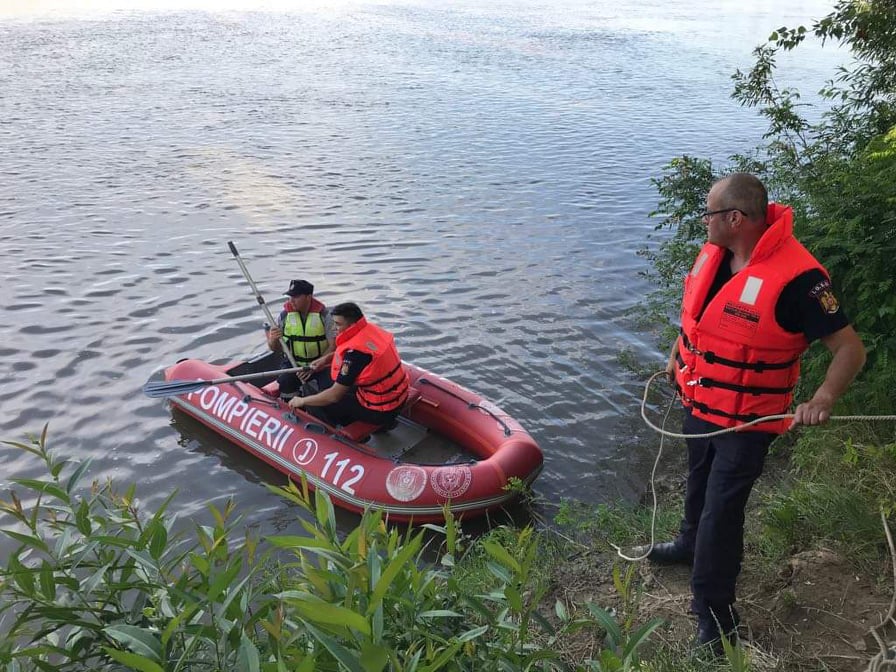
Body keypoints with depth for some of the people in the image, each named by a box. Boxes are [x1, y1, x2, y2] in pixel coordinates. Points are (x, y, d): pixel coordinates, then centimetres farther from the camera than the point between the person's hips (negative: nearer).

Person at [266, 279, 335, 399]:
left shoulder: (323, 314, -10)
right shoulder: (285, 315, -4)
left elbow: (333, 346, -10)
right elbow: (276, 348, 2)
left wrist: (315, 366, -20)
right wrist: (273, 340, -23)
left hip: (321, 363, -2)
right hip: (293, 364, 2)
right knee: (284, 383, -26)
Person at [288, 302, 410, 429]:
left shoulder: (355, 351, -26)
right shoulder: (373, 329, -1)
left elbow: (334, 395, -20)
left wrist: (302, 401, -7)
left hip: (380, 411, -9)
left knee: (316, 407, -3)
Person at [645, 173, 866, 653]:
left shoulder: (795, 277, -28)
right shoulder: (715, 251, -5)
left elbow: (850, 350, -24)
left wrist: (824, 398, -40)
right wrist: (678, 353, 21)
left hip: (745, 423, -7)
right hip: (699, 405, 7)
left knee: (721, 513, 1)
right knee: (699, 484, 29)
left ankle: (714, 618, 19)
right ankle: (692, 544, 57)